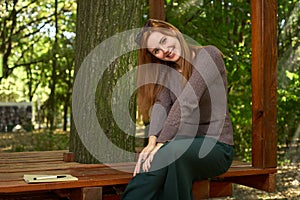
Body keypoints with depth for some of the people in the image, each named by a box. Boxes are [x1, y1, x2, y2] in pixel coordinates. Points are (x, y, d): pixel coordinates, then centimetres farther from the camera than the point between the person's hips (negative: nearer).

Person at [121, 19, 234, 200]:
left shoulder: (209, 55, -8)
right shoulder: (165, 70, 12)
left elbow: (188, 102, -21)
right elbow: (160, 105, -6)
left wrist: (162, 143, -28)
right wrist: (152, 141, -24)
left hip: (215, 145, -4)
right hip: (183, 142, 4)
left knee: (172, 152, -36)